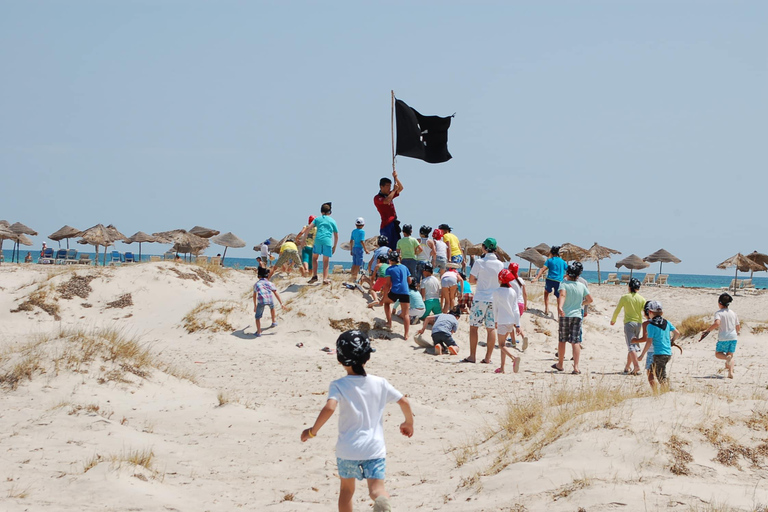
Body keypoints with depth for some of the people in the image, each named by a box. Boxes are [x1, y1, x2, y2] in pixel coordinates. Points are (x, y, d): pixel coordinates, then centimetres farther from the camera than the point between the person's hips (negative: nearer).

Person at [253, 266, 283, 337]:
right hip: (270, 299, 1)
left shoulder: (256, 284, 28)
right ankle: (274, 322, 50)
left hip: (261, 300, -1)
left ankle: (259, 332, -2)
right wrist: (281, 303, 14)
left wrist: (255, 306, 52)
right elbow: (276, 294, 14)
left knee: (258, 317, 11)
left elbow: (254, 296, 39)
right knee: (272, 307, 36)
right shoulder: (269, 283, 23)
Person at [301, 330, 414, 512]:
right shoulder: (380, 383, 2)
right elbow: (404, 402, 5)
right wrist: (408, 422, 25)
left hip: (347, 449, -1)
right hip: (375, 448, 1)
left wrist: (312, 431, -13)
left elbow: (329, 408, -25)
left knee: (346, 489, 21)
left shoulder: (339, 385, -8)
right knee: (377, 489, -8)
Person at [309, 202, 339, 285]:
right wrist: (334, 246, 24)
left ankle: (314, 276, 5)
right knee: (326, 262, 6)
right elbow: (336, 235, 16)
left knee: (314, 258, 17)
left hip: (318, 241, 0)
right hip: (328, 242, 0)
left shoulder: (318, 219, 16)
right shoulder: (332, 221, 16)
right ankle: (325, 279, -3)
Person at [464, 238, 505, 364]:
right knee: (491, 328, 5)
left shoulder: (479, 263, -9)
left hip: (480, 298, -3)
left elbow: (471, 280, -4)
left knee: (473, 326, 5)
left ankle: (472, 356, 4)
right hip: (494, 299, 3)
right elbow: (500, 281, 12)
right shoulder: (500, 264, 2)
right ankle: (488, 358, 4)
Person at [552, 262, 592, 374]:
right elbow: (590, 299, 12)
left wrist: (560, 307, -38)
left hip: (564, 315, -2)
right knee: (576, 342, -2)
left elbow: (562, 295, -24)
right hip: (577, 316, 2)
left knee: (562, 341, 12)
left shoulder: (564, 284, -5)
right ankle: (576, 367, -12)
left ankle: (560, 364, 24)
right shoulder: (582, 286, 5)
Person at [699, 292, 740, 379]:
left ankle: (727, 357, -19)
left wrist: (707, 331, -20)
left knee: (718, 353, 15)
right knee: (731, 355, 14)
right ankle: (731, 372, -7)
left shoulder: (719, 313, -8)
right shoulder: (733, 313, 9)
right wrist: (738, 332, 39)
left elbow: (717, 323, -27)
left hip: (723, 338, -4)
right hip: (733, 337, 4)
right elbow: (738, 327, 17)